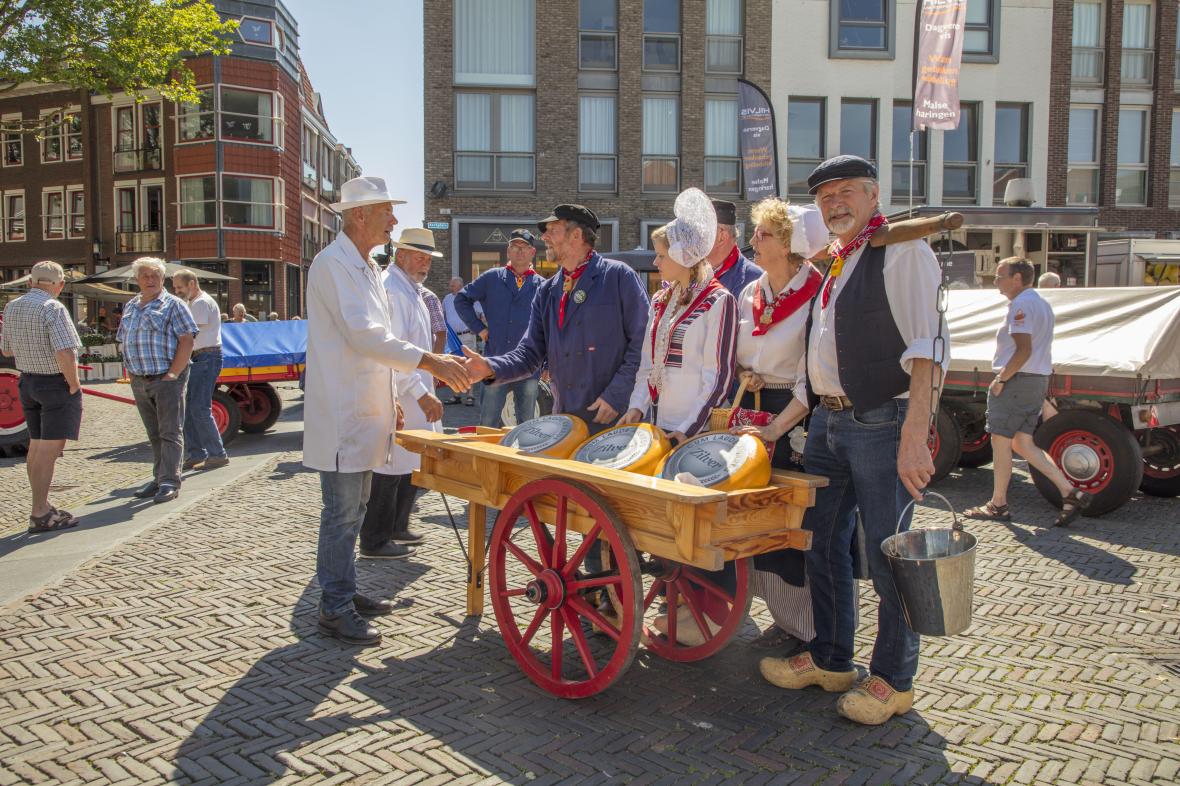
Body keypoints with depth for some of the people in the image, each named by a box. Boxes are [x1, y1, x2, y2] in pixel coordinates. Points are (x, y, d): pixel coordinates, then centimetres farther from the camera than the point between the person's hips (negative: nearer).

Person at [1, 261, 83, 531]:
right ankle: (40, 514, -3)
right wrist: (74, 385, -14)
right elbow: (66, 354, -26)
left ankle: (41, 507, 24)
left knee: (36, 447, 15)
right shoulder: (53, 309, -17)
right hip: (56, 383, -8)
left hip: (27, 382, 8)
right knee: (50, 449, -5)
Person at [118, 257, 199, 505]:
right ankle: (160, 478, 19)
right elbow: (124, 341, 20)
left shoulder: (172, 304, -3)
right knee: (154, 433, 12)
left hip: (167, 379, -6)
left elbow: (187, 339, -11)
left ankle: (169, 482, -6)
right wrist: (133, 372, 8)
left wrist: (173, 373, -16)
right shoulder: (130, 307, 16)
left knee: (170, 432, -6)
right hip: (139, 381, 7)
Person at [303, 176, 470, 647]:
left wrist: (388, 400, 20)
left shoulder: (366, 268, 17)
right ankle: (334, 611, 7)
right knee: (342, 513, -3)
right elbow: (362, 334, -24)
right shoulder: (334, 264, -14)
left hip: (363, 413, 10)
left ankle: (345, 593, 28)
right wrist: (429, 361, -28)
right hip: (341, 417, -10)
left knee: (353, 510, 17)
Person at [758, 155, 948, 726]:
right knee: (823, 544, 15)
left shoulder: (902, 252, -8)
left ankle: (893, 680, 19)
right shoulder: (831, 265, 17)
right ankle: (830, 659, 31)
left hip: (881, 424, -8)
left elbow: (926, 347, -18)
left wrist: (913, 434, -27)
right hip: (828, 422, 8)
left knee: (887, 556, 2)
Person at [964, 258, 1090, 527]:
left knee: (1000, 443, 0)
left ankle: (998, 505, 9)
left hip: (1016, 381, -10)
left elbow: (1024, 349, -23)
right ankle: (1071, 493, 5)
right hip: (1038, 381, 10)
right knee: (1023, 444, 12)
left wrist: (1000, 379, -17)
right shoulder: (1042, 304, 18)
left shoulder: (1021, 305, -14)